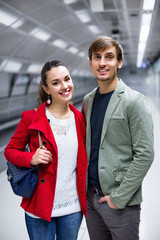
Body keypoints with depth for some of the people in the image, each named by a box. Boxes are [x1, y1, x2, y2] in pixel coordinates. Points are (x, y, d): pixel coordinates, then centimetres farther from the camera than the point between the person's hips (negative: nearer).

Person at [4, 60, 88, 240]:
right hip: (40, 206, -3)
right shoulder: (31, 118, -9)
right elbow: (10, 150, -1)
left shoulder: (80, 119, 1)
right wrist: (31, 158, -19)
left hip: (73, 208, 3)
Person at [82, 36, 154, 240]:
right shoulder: (87, 100, 7)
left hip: (121, 202, -5)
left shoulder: (134, 101, -10)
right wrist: (84, 186, 5)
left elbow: (144, 155, -14)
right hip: (90, 196, 5)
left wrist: (119, 197, -15)